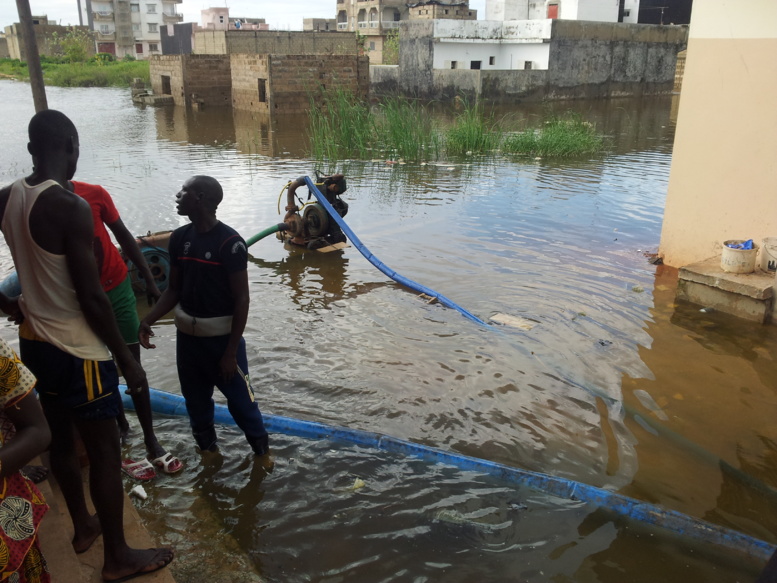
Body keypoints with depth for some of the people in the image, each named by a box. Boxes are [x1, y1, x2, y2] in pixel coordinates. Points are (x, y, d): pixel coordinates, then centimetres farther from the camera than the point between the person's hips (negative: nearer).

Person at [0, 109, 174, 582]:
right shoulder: (71, 207, -23)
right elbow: (92, 298, -22)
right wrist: (126, 357, -14)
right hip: (76, 349, -8)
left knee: (62, 438, 22)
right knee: (105, 451, 5)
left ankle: (83, 526, 42)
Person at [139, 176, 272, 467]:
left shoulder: (230, 242, -18)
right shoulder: (179, 237, 1)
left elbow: (241, 298, -15)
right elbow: (174, 289, 9)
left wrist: (231, 352, -15)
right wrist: (147, 320, -8)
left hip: (222, 336, -6)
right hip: (186, 335, 6)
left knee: (240, 398, 7)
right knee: (196, 401, 19)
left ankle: (262, 450, 30)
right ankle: (207, 450, 41)